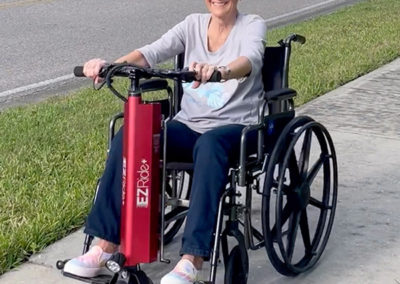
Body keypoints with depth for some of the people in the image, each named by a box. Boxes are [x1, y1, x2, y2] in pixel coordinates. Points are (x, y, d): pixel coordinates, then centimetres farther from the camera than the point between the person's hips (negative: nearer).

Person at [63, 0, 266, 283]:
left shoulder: (253, 25, -2)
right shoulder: (194, 23, 9)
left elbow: (251, 60, -26)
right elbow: (153, 51, -6)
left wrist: (222, 70, -50)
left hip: (235, 128, -4)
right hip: (188, 125, 5)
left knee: (209, 146, -39)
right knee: (127, 138, -21)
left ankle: (192, 260, -42)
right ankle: (106, 246, -17)